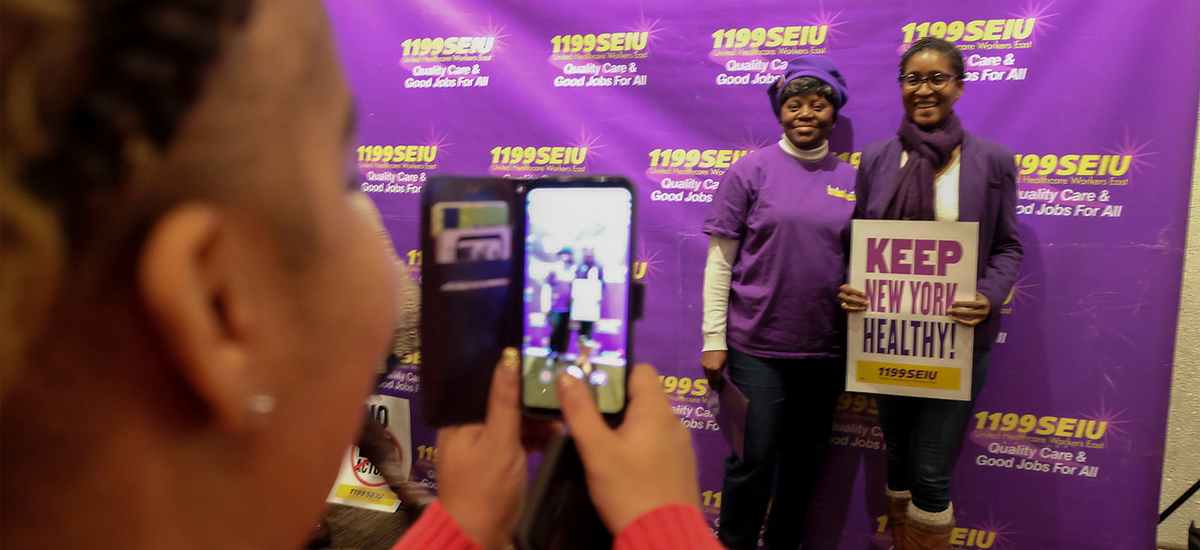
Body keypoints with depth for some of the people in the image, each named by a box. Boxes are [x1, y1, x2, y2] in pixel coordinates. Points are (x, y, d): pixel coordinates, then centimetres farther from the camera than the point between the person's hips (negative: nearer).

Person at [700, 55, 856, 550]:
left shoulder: (850, 179, 5)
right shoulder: (750, 171, -4)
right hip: (758, 345, -3)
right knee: (753, 459, 4)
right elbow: (720, 261, -5)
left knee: (805, 459, 16)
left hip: (826, 348, 4)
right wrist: (713, 339, -8)